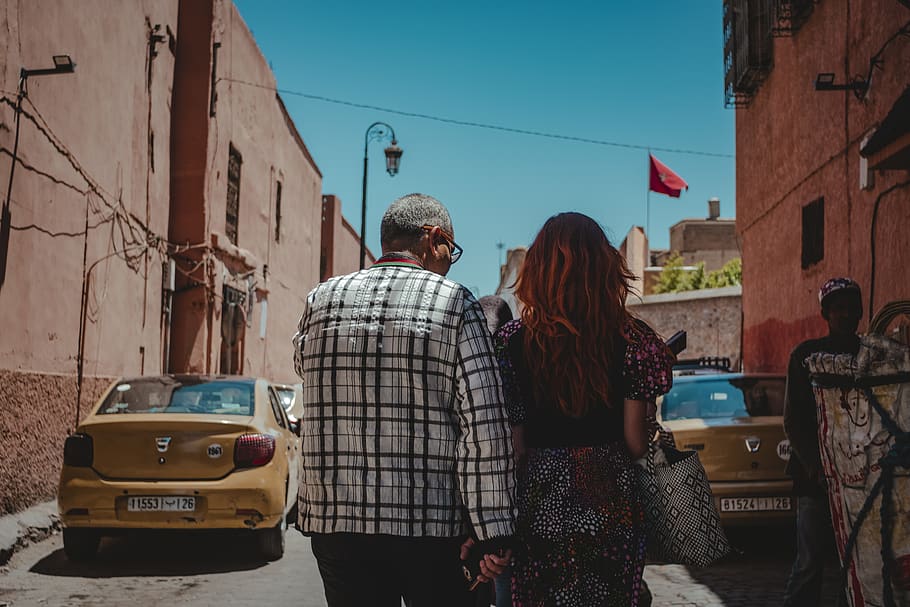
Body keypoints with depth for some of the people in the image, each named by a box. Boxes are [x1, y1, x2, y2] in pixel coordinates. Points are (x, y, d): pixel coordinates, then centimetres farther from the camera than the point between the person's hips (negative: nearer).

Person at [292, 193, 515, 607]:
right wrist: (492, 534, -9)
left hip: (335, 517, 3)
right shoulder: (455, 302, -5)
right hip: (431, 526, -3)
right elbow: (485, 427, -11)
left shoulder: (321, 299, 4)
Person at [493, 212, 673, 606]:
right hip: (611, 498, 0)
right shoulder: (629, 339, -6)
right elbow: (635, 441, -5)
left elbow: (513, 444, -4)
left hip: (539, 502, 0)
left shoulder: (513, 341, -6)